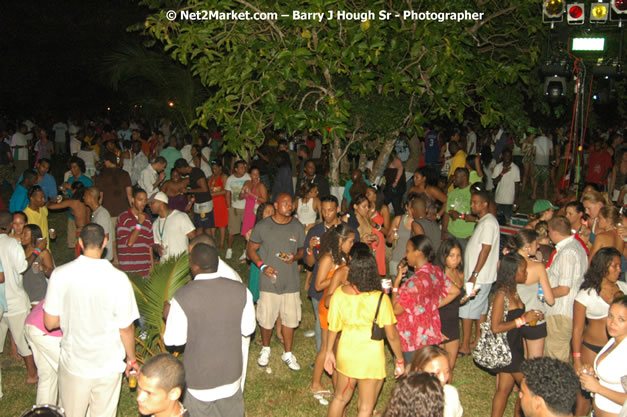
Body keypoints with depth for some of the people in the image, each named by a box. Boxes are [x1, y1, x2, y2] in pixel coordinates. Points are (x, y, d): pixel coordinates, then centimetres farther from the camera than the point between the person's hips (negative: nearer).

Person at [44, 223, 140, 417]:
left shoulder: (60, 274, -12)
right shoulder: (118, 278, -17)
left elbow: (50, 323, -6)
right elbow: (126, 327, -10)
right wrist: (131, 359, 6)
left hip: (73, 364, 1)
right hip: (108, 365, -1)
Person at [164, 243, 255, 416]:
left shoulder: (182, 297, -22)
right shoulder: (240, 290, -13)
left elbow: (174, 340, -12)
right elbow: (248, 329, -2)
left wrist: (168, 316, 6)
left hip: (199, 377, -2)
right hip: (231, 372, 3)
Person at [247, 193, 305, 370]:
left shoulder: (298, 227, 2)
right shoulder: (262, 227, -4)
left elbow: (302, 250, 12)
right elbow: (251, 249, 3)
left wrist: (295, 257, -11)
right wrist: (262, 266, -12)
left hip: (291, 282, 2)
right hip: (269, 282, -1)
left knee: (290, 319, 8)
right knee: (266, 319, 8)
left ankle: (288, 353, 27)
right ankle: (265, 349, 35)